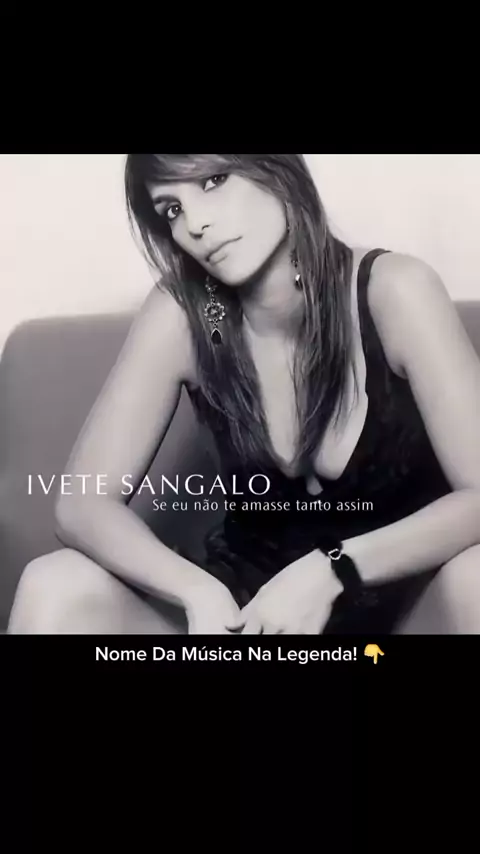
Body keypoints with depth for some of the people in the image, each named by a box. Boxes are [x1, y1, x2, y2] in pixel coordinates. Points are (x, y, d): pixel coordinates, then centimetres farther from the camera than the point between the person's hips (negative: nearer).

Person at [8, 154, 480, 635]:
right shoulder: (180, 313, -12)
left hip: (404, 599, -1)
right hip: (251, 600, 2)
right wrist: (197, 592, -29)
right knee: (55, 590, -21)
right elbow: (85, 503, -12)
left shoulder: (391, 289, -17)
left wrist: (328, 573, -31)